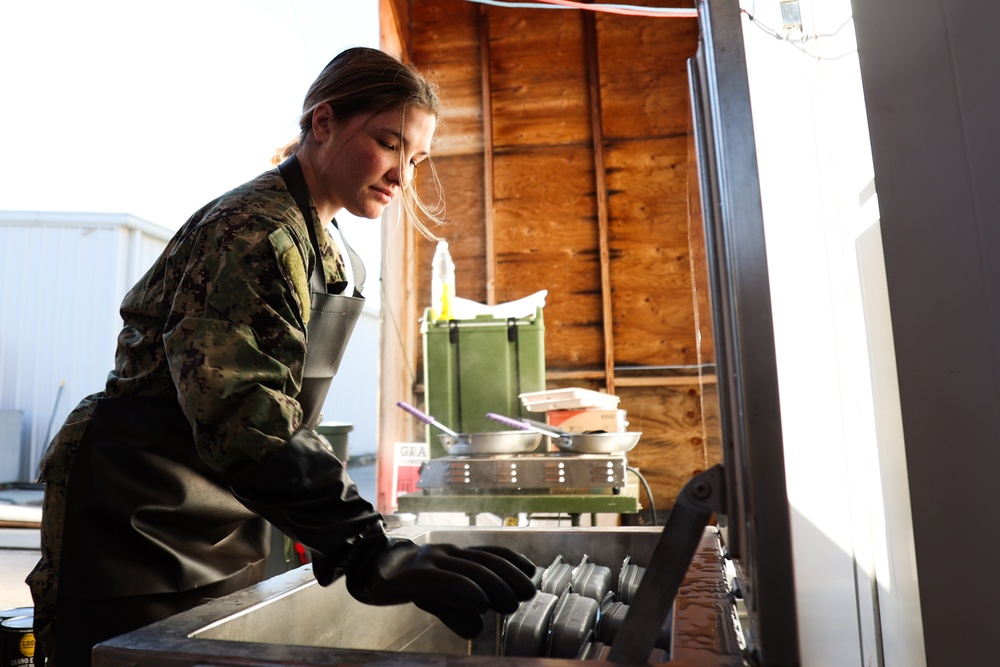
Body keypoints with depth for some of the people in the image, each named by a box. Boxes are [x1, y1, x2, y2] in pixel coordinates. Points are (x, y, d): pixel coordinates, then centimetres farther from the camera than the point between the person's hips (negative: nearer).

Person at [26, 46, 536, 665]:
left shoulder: (336, 258, 8)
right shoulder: (252, 229, -21)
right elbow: (244, 411, -34)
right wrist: (365, 549, -43)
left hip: (227, 528, 9)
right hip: (141, 518, -8)